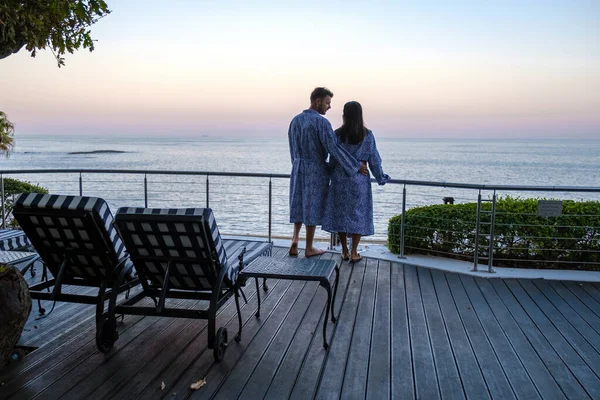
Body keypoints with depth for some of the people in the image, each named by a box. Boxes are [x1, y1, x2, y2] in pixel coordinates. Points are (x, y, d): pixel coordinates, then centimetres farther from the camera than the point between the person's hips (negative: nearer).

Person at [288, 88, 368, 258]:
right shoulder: (321, 122, -17)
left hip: (298, 169, 6)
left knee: (299, 205, 17)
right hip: (316, 171, -6)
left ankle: (295, 238, 1)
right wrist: (356, 166, -15)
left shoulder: (295, 120, 5)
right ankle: (309, 248, 12)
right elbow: (334, 148, -22)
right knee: (312, 207, 4)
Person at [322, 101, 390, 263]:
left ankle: (344, 251, 14)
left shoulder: (338, 134, -6)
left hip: (340, 177, 0)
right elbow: (374, 159, -1)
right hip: (360, 179, 0)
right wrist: (381, 178, 12)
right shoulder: (367, 135, -5)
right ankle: (354, 253, 7)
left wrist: (330, 176, 14)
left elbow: (333, 159, -1)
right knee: (358, 214, 7)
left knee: (340, 213, 10)